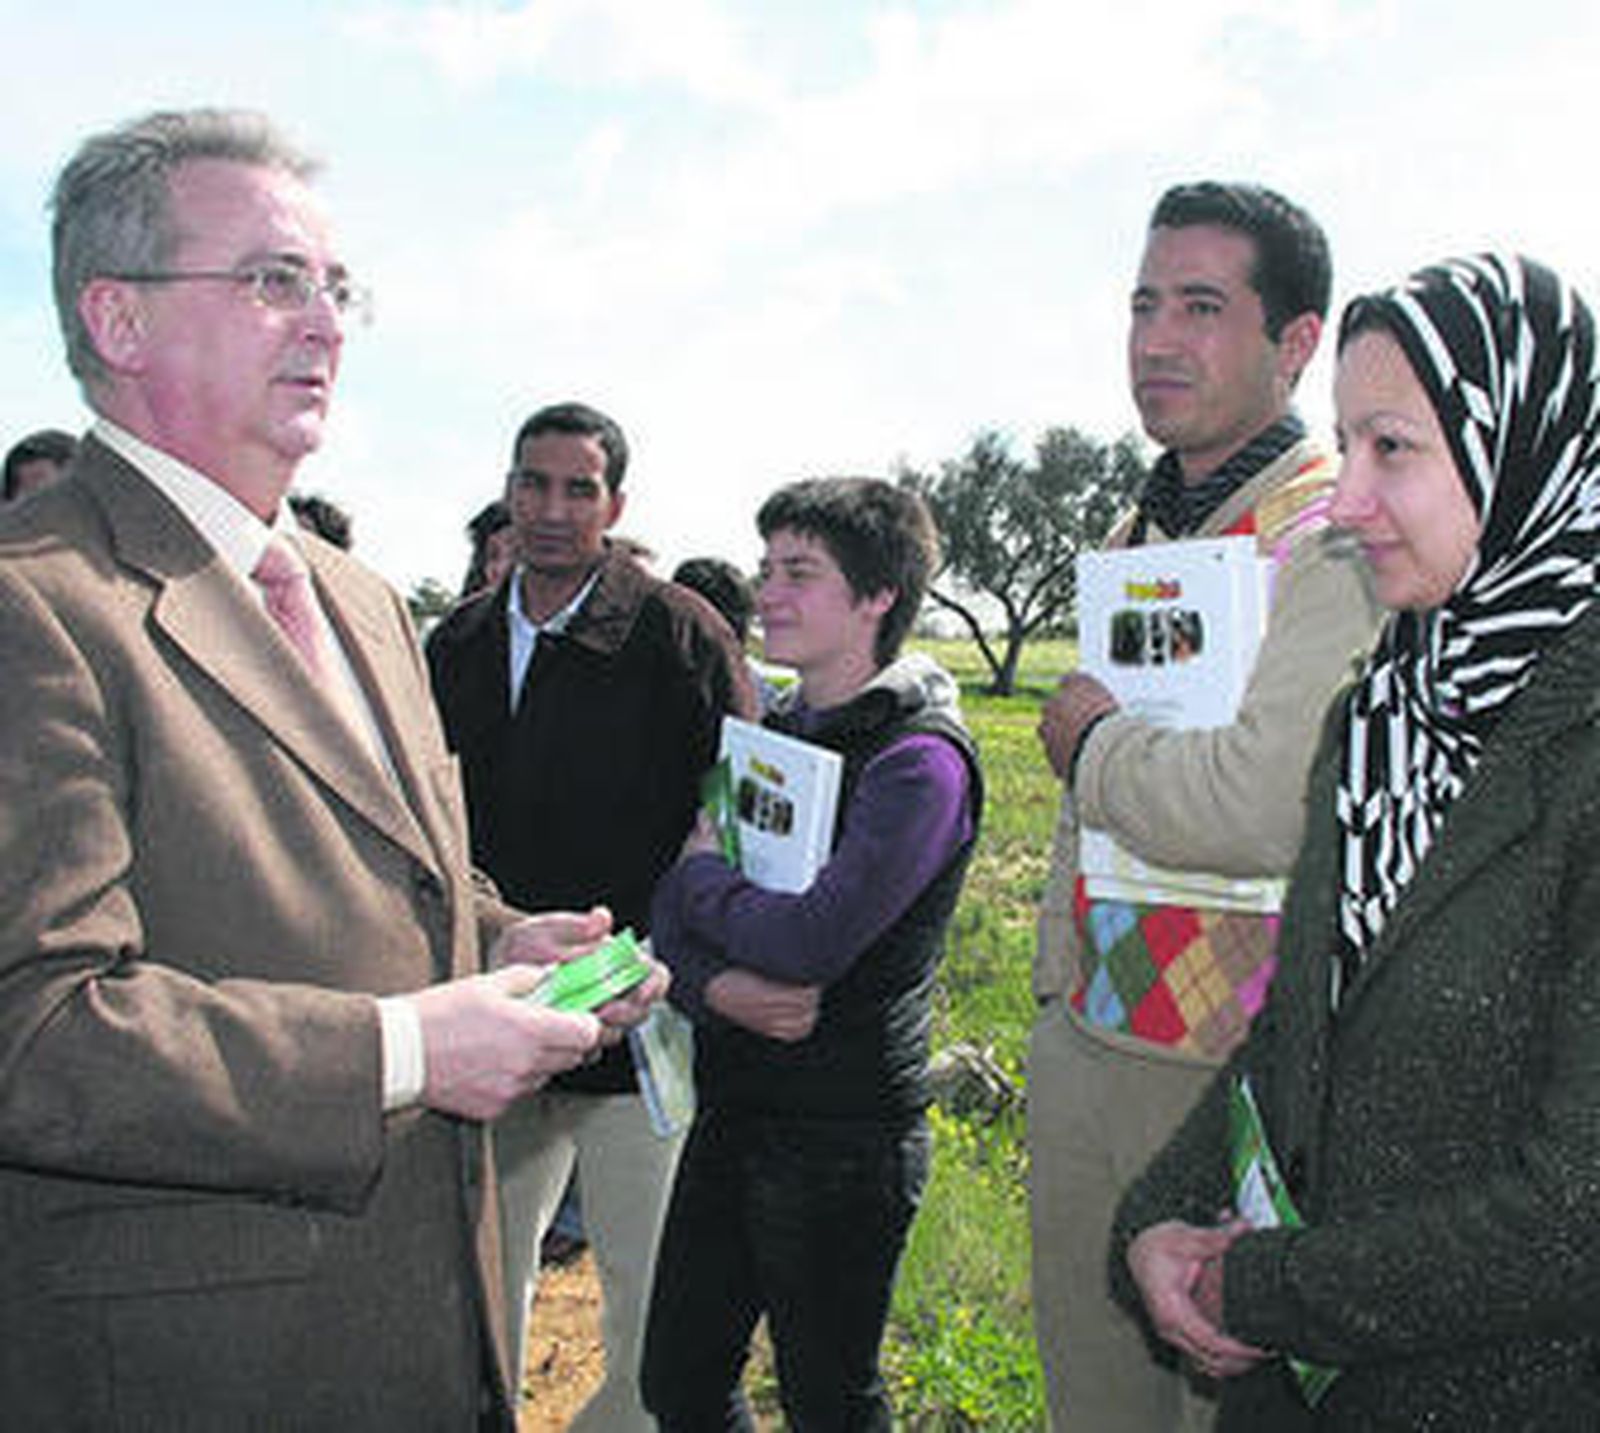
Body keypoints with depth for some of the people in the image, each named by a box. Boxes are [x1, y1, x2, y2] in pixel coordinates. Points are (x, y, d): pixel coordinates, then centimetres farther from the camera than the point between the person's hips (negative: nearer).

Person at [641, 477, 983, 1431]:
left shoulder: (921, 758, -16)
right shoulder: (769, 733, 9)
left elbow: (810, 944, -26)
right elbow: (674, 915, 6)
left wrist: (704, 875, -8)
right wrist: (715, 986, -15)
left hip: (843, 1136, -7)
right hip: (732, 1112, 7)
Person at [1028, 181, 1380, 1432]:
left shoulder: (1340, 535, -16)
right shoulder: (1139, 535, 12)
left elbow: (1267, 808, -31)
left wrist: (1094, 741, -13)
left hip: (1236, 1076, -8)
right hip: (1082, 1049, 8)